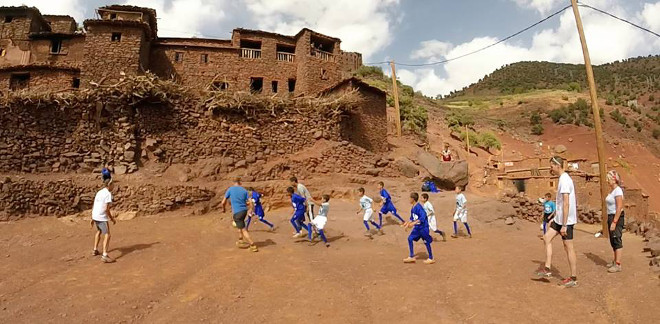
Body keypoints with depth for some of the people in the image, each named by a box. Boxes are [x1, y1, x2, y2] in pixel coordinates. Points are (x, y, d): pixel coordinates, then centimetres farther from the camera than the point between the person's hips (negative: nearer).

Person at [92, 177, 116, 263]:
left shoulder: (99, 192, 12)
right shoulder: (108, 194, -14)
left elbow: (93, 207, 15)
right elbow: (106, 209, -19)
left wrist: (93, 219, 22)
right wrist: (112, 219, -9)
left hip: (95, 216, 9)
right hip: (102, 217, -9)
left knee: (99, 231, 30)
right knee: (107, 235, -8)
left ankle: (95, 250, 38)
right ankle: (105, 256, -17)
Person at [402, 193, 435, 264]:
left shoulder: (418, 207, -22)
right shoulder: (413, 208, 6)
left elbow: (423, 217, -30)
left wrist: (413, 223, -32)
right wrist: (407, 223, 9)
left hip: (423, 227, -9)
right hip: (417, 227, 9)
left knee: (426, 242, 3)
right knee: (410, 238, 5)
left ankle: (431, 258, 18)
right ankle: (412, 257, 11)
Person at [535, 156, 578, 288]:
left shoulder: (564, 180, -19)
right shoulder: (563, 178, 12)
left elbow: (566, 204, -24)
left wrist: (564, 225, -24)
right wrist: (554, 218, 23)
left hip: (566, 220, -10)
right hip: (559, 219, 10)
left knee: (568, 247, -1)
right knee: (547, 238, 11)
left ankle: (573, 279, 9)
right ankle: (547, 269, 14)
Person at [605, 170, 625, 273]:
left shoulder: (618, 190, -16)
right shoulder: (612, 190, 13)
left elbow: (619, 208, -21)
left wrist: (614, 222, -22)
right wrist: (610, 220, 15)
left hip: (617, 217, -10)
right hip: (611, 216, 10)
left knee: (617, 240, -5)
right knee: (613, 241, 16)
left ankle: (618, 265, -1)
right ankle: (615, 261, 27)